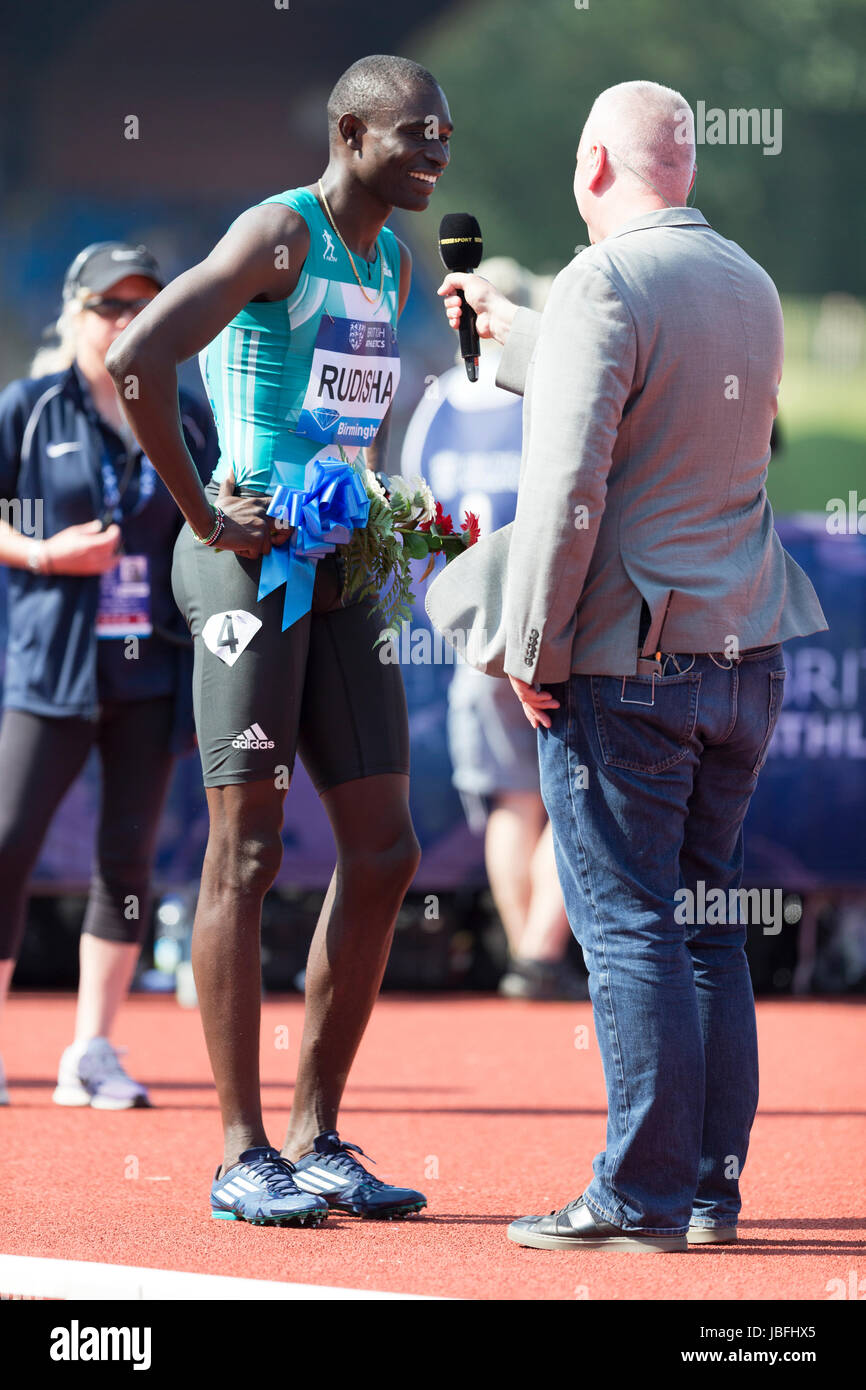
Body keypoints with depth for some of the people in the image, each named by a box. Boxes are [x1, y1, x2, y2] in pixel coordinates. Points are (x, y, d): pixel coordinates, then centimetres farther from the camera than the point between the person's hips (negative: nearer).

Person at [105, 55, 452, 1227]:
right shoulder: (278, 234, -11)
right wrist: (202, 512, -17)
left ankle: (316, 1139, 12)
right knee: (247, 854, -6)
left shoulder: (393, 258, 16)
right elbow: (136, 360, -24)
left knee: (383, 852, 5)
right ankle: (241, 1155, -3)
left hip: (343, 574, 9)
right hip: (255, 565, -9)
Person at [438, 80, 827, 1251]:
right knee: (707, 922, 12)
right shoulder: (749, 286, 13)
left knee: (628, 927, -4)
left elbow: (567, 485, -19)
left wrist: (533, 649, -12)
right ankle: (714, 1185, 14)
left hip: (626, 659, -7)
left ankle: (643, 1195, -4)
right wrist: (506, 331, 42)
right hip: (746, 649, 8)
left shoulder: (600, 287, -13)